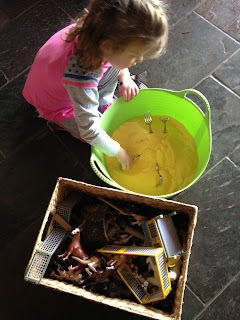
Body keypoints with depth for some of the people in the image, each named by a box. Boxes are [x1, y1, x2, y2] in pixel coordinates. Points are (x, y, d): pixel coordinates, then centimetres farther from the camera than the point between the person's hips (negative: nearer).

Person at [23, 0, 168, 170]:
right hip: (57, 104, -6)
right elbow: (90, 133, -37)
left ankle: (103, 103, 10)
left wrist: (125, 78, -15)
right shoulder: (82, 76, -47)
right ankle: (64, 121, 16)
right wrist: (121, 154, -23)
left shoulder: (100, 30, -28)